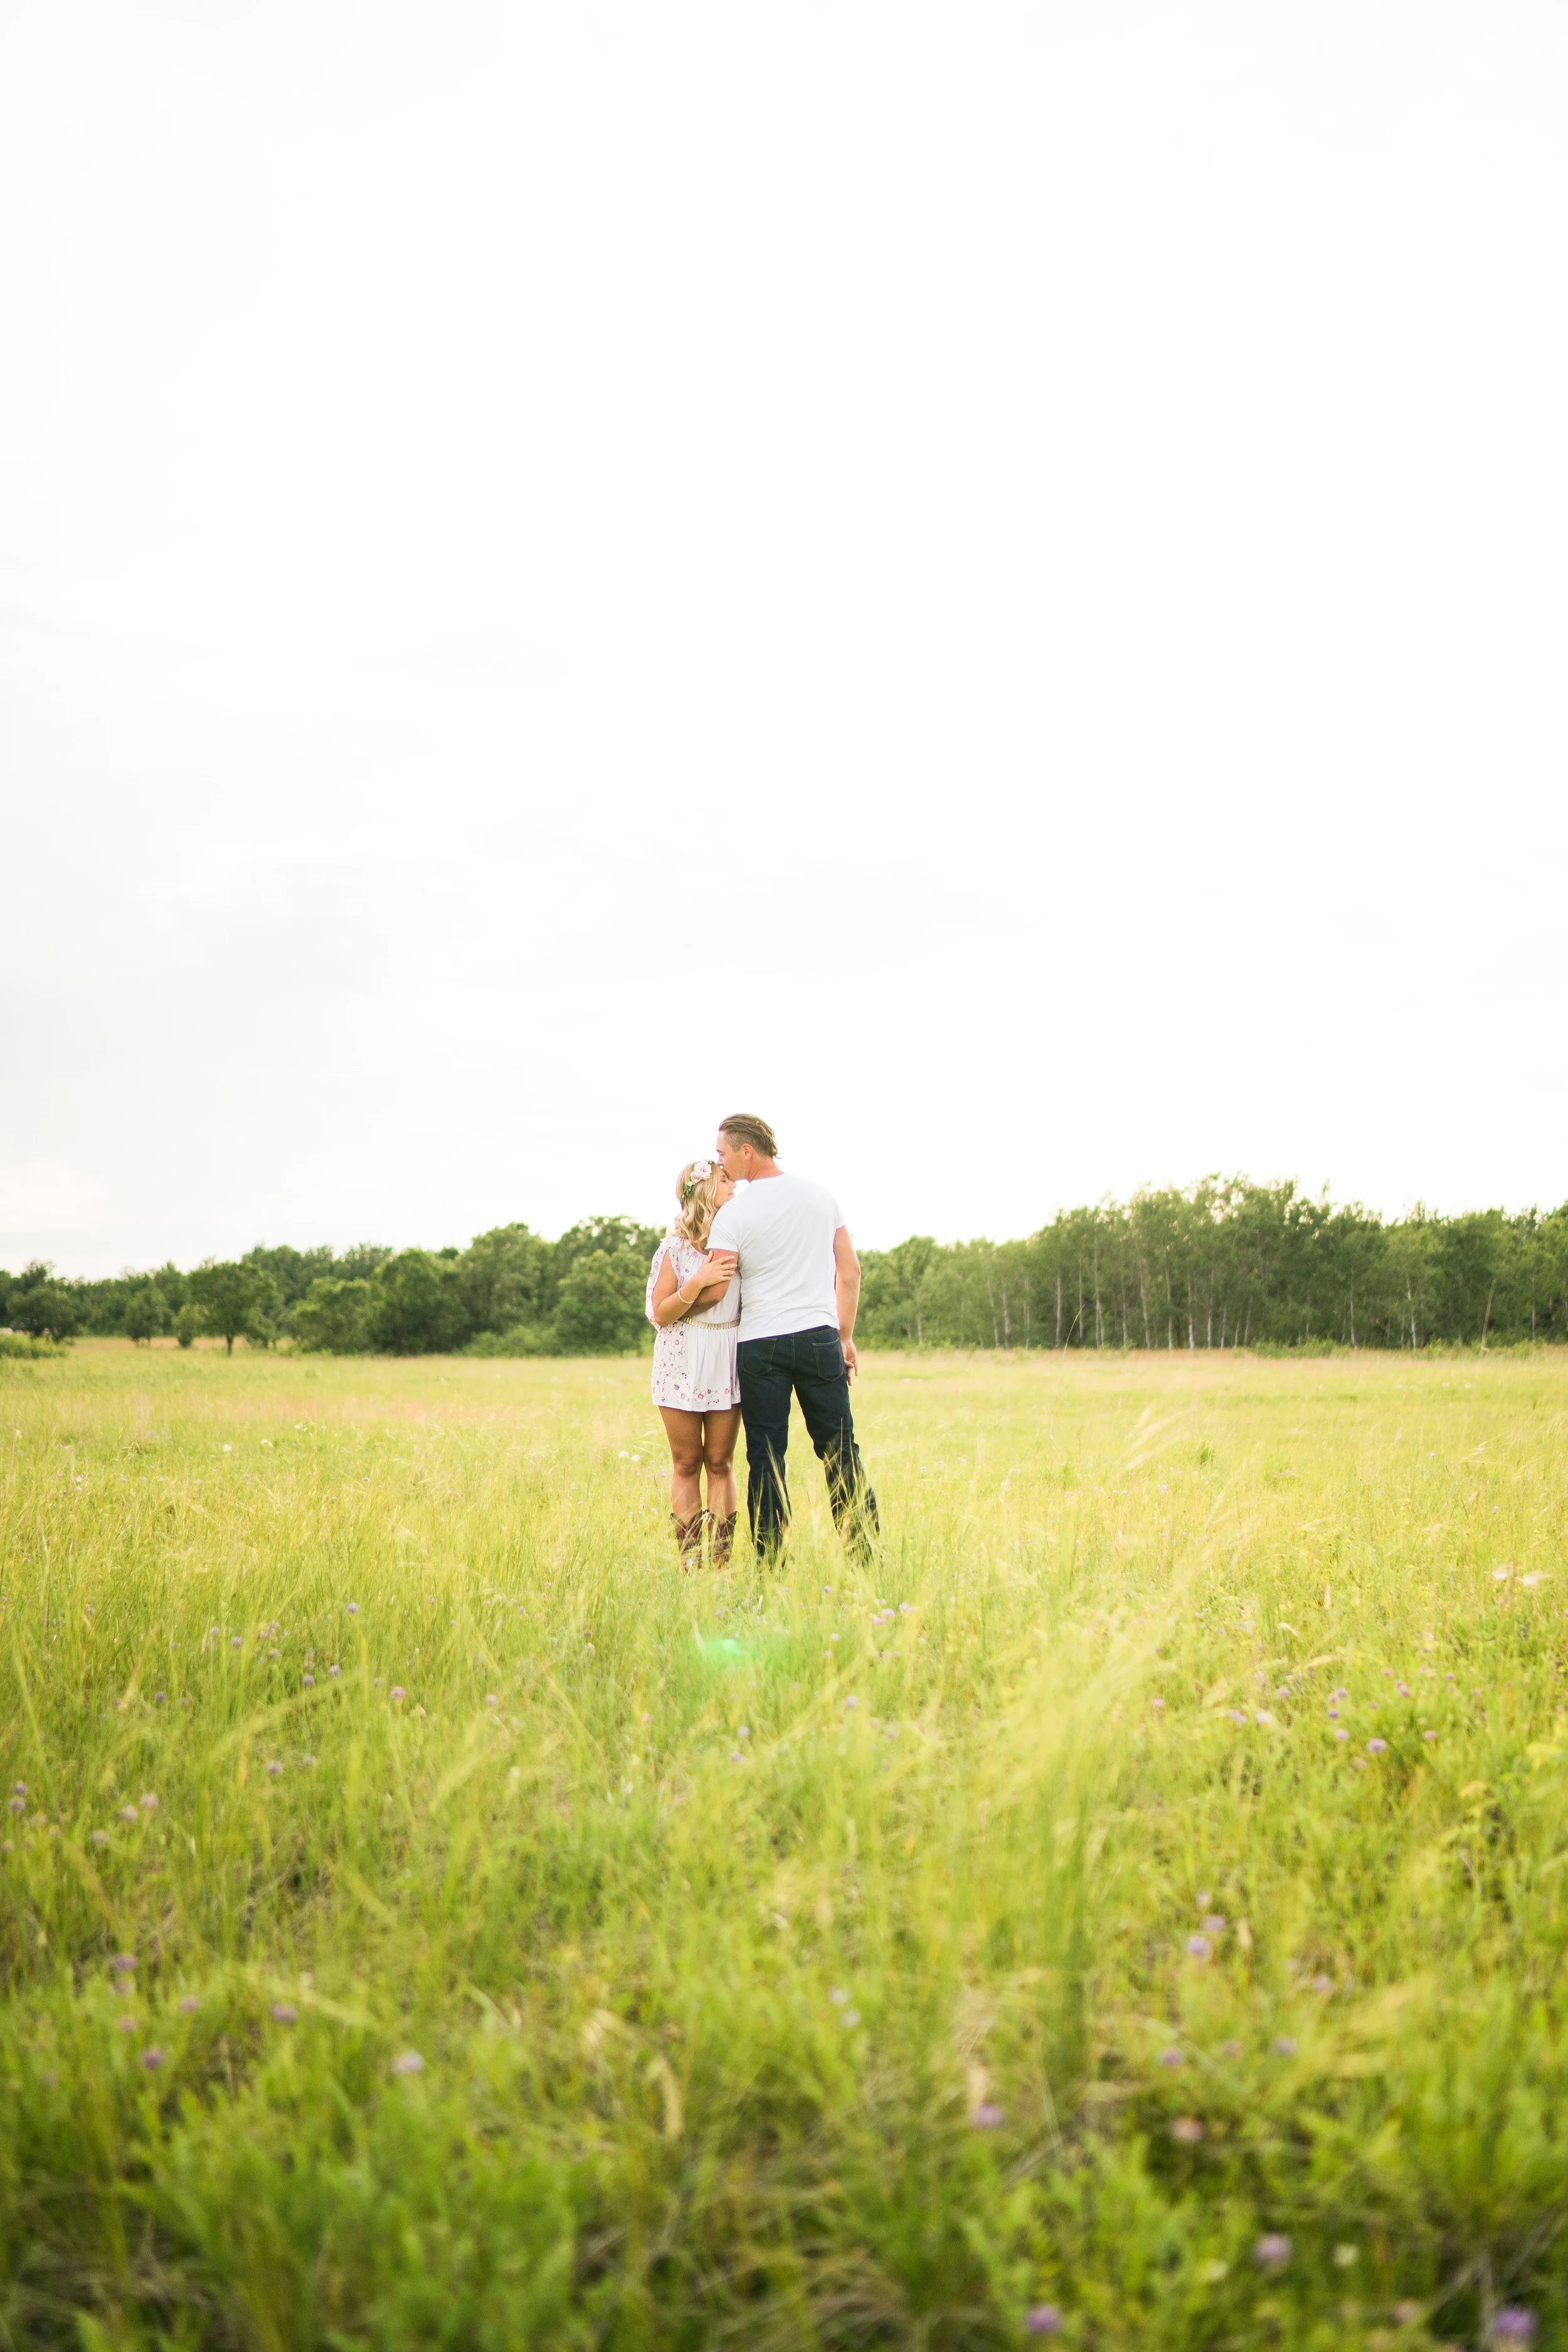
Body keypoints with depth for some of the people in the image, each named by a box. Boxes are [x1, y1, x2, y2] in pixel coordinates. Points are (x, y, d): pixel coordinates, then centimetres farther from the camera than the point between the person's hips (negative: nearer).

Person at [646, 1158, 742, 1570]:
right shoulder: (674, 1249, -3)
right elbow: (660, 1314, -8)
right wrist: (697, 1282, -20)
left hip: (727, 1364, 3)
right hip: (682, 1364, -2)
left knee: (720, 1462, 4)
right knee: (687, 1463, 3)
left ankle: (722, 1562, 7)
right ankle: (689, 1563, 8)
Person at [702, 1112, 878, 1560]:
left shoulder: (733, 1214, -6)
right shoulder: (820, 1196, 7)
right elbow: (850, 1271, 9)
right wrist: (846, 1336, 16)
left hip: (760, 1345, -2)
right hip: (820, 1338, 3)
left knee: (766, 1456, 4)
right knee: (840, 1451, 8)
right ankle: (866, 1554, 6)